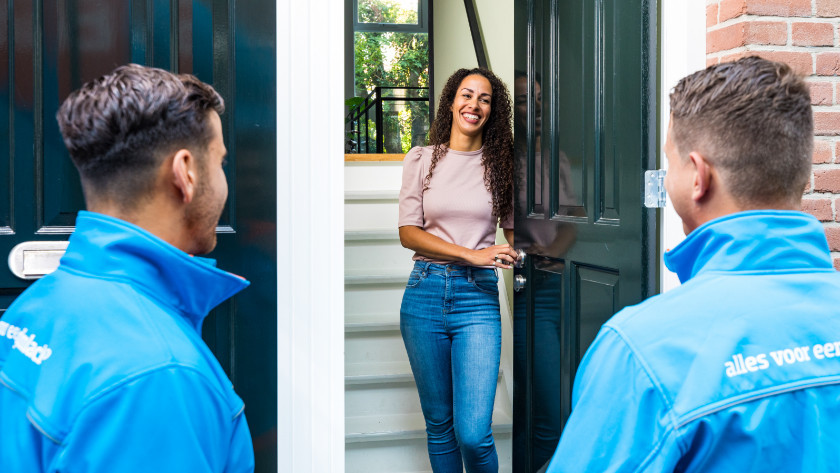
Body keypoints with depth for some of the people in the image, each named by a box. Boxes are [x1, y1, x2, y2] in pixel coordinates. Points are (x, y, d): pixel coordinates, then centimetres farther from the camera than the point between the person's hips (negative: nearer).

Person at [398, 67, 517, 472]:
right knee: (438, 424, 12)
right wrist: (472, 254, -12)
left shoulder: (500, 164, 6)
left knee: (474, 434, -10)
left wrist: (513, 255, -8)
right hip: (425, 292, 1)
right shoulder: (421, 160, 6)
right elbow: (408, 232, -1)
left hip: (479, 295, -1)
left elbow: (512, 228, 14)